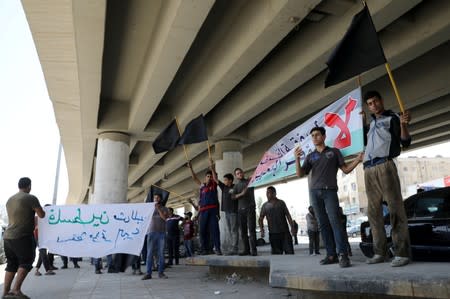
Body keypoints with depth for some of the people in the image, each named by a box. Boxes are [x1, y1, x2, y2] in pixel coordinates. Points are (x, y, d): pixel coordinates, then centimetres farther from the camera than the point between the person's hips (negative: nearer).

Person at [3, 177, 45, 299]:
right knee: (26, 262, -1)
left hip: (8, 236, 8)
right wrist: (40, 209, 12)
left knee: (11, 264, 14)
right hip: (23, 237, -8)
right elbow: (41, 215, -10)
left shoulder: (10, 200, 16)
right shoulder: (31, 198, -10)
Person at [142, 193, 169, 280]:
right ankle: (148, 273, -3)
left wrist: (158, 208, -12)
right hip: (152, 232, 0)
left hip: (161, 233, 0)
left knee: (161, 253, 0)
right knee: (149, 253, -5)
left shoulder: (164, 209, 11)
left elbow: (165, 217, -7)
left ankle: (161, 272, 5)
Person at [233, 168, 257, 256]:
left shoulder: (250, 181, 11)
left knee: (251, 229, -9)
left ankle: (253, 250, -11)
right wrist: (241, 194, -12)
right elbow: (233, 196, 3)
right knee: (243, 231, 3)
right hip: (241, 209, 3)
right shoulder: (236, 185, 16)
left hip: (250, 208, -3)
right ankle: (246, 250, 8)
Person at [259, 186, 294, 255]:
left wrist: (292, 227, 2)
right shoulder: (265, 206, 8)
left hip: (284, 231, 0)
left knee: (289, 250, -5)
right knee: (276, 252, 3)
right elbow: (260, 219, 10)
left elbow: (288, 215, 10)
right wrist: (262, 230, -2)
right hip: (273, 233, 0)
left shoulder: (281, 203, 9)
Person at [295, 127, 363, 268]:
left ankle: (343, 255, -14)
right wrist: (297, 159, -8)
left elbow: (346, 169, 10)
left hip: (330, 191, -3)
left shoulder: (334, 151, 12)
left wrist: (358, 158, -5)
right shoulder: (310, 156, 16)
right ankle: (331, 255, 3)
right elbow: (300, 174, 8)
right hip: (314, 192, 3)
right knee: (323, 224, 1)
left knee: (334, 221, -14)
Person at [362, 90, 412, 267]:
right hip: (368, 169, 7)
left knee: (395, 208, -10)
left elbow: (405, 142, -3)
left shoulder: (392, 118, 6)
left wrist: (403, 125, -22)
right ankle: (379, 252, 8)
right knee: (373, 211, 4)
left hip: (385, 166, -7)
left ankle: (402, 253, -10)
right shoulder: (371, 123, 25)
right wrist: (363, 123, 25)